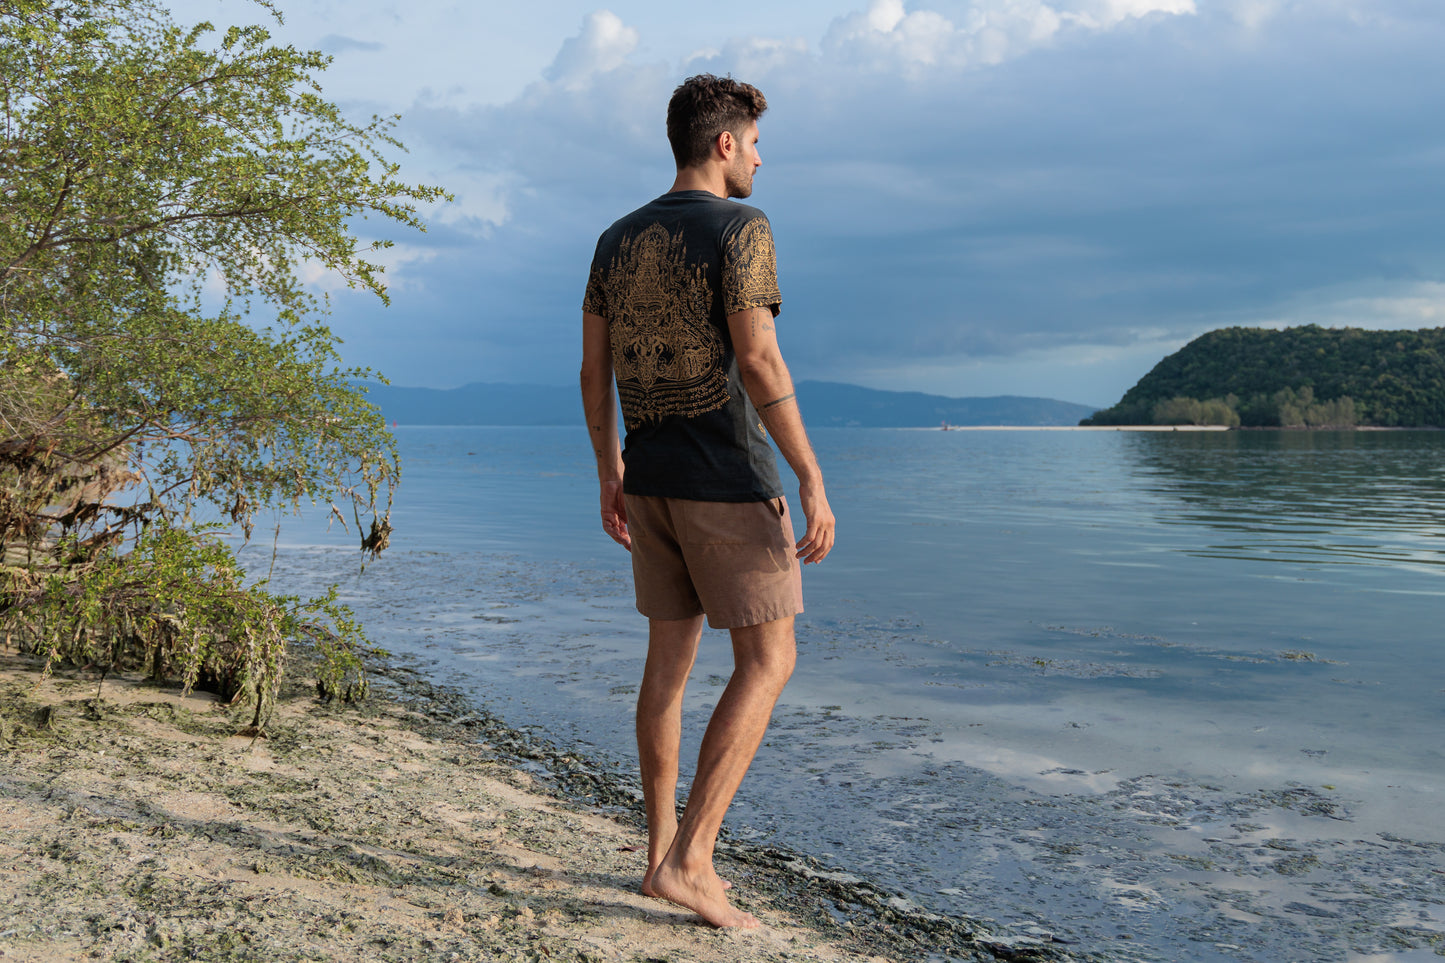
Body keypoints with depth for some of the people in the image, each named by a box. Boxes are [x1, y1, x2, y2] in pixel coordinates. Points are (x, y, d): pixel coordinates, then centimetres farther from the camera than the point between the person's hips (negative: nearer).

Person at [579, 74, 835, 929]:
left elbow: (593, 368, 12)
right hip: (727, 477, -7)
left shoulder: (618, 239, 11)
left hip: (650, 474, 8)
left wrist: (610, 476, 20)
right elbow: (758, 362, -21)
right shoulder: (740, 229, -11)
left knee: (671, 656, 14)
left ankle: (662, 852, 18)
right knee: (768, 660, -1)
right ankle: (690, 860, -7)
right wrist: (813, 481, -19)